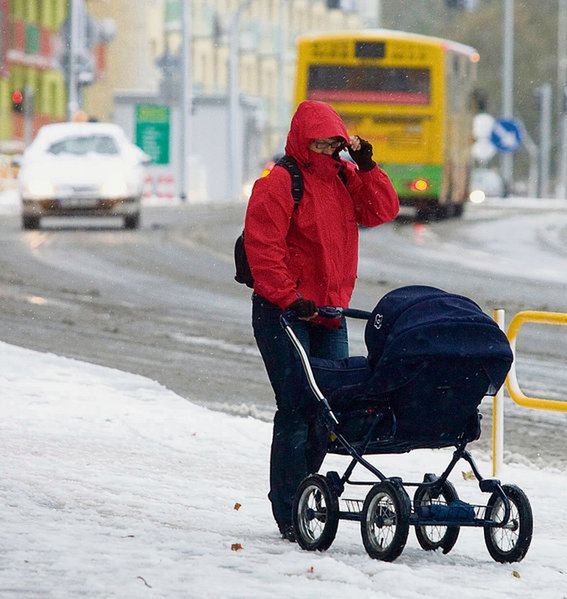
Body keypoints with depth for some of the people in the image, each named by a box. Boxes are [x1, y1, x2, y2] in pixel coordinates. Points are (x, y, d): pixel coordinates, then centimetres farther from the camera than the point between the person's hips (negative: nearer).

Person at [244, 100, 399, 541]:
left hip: (330, 310, 7)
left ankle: (298, 491, 19)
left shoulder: (344, 177, 13)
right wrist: (287, 297, -21)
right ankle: (289, 516, -7)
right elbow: (262, 244, -15)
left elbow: (383, 211, 9)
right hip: (282, 313, -7)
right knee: (297, 409, -11)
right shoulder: (280, 182, -9)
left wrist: (367, 168, -3)